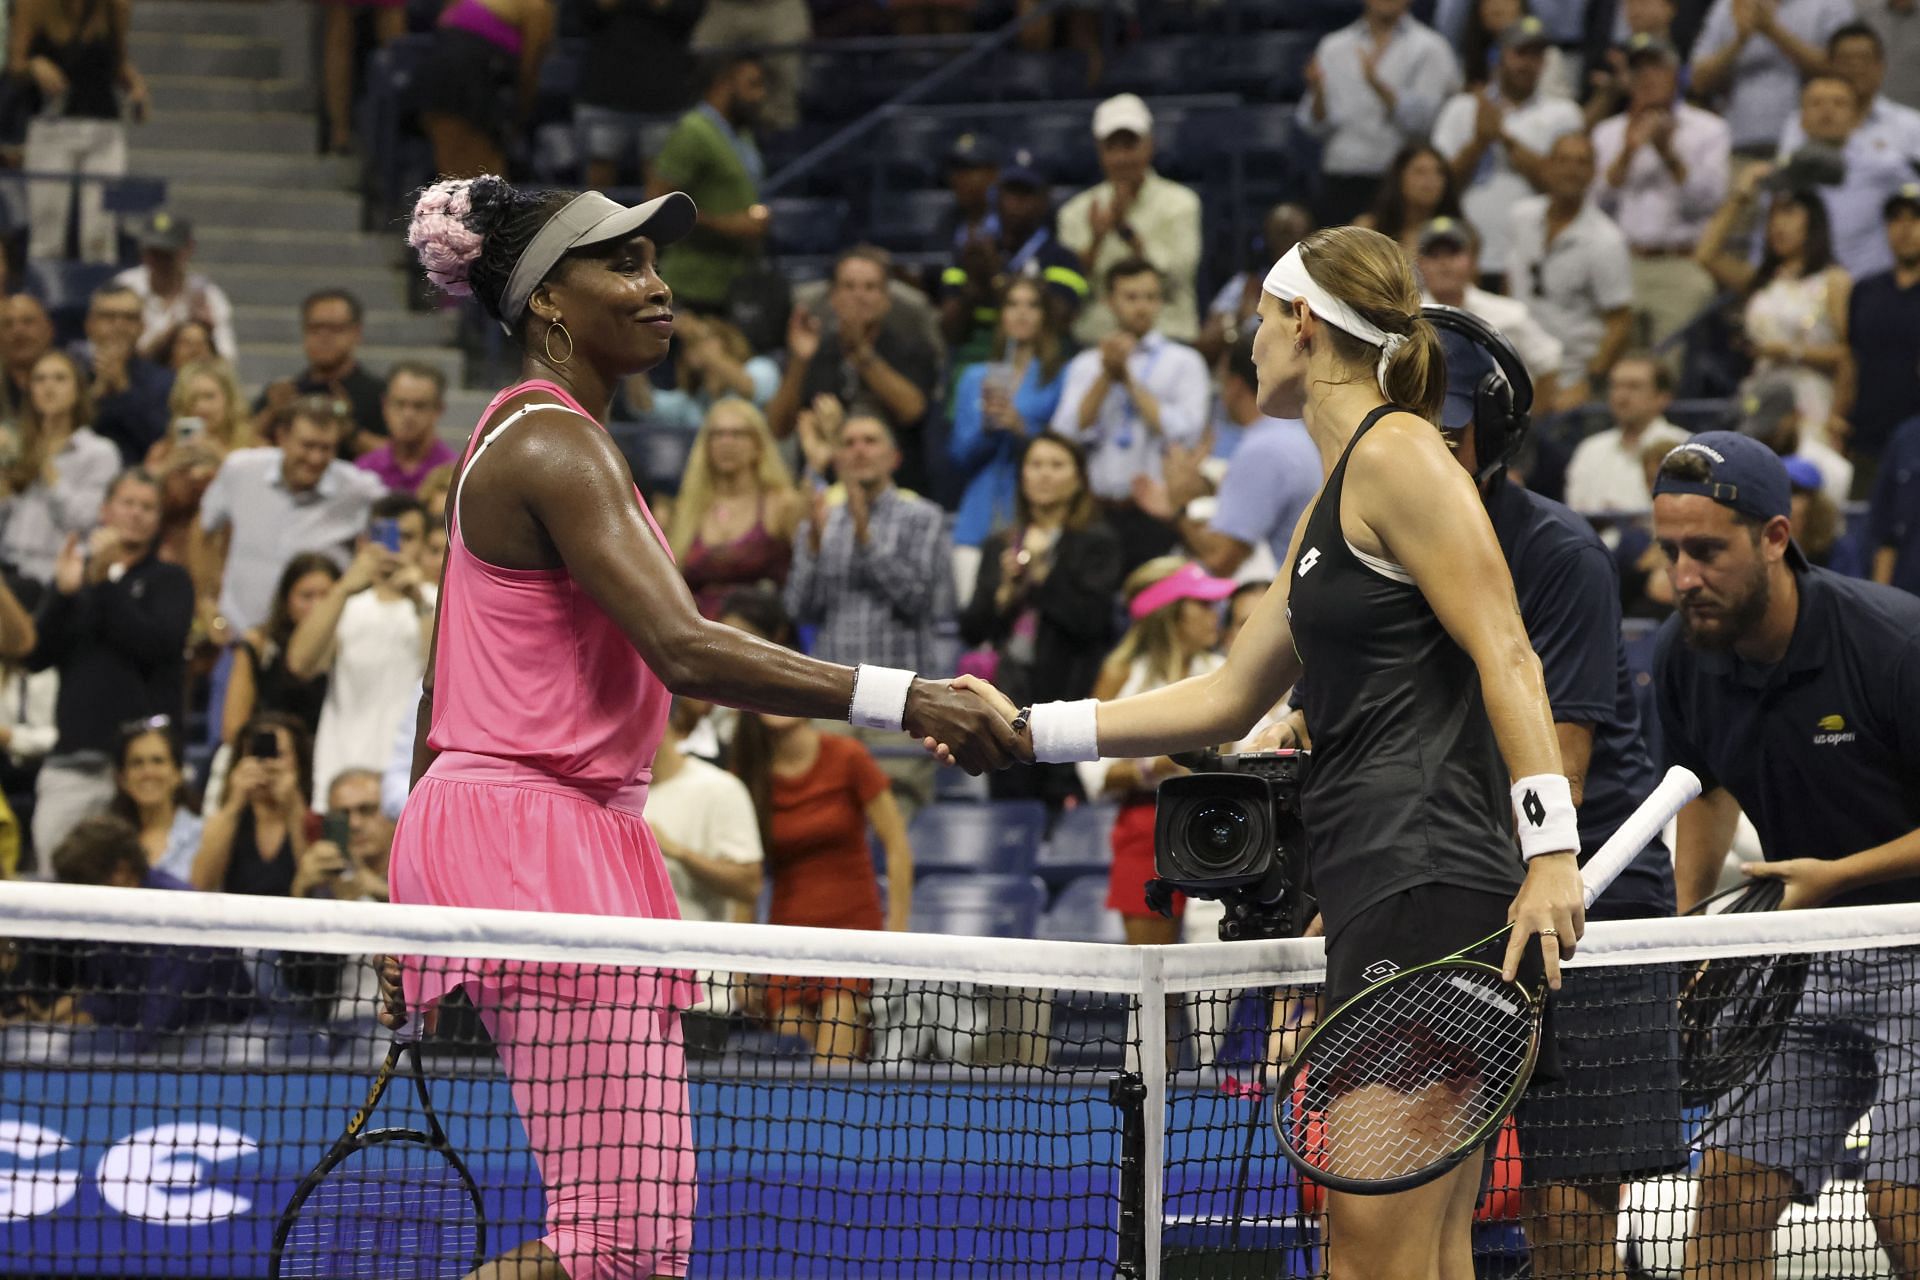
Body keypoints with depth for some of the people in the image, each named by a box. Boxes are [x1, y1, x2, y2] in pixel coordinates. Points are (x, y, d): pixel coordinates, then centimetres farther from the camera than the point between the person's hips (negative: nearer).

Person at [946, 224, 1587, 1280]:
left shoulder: (1395, 453, -7)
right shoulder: (1330, 504, 23)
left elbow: (1505, 655, -14)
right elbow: (1231, 698, 28)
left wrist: (1551, 850, -22)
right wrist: (1031, 730, 24)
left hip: (1433, 886, -10)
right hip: (1382, 896, 10)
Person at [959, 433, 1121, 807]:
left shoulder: (1095, 543, 3)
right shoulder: (999, 545, 16)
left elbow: (1091, 618, -9)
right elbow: (971, 629, 11)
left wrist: (1041, 573, -8)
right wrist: (1005, 591, -5)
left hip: (1067, 693, -5)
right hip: (1009, 695, 5)